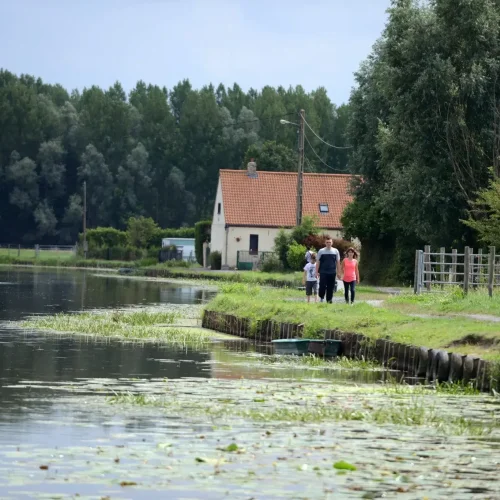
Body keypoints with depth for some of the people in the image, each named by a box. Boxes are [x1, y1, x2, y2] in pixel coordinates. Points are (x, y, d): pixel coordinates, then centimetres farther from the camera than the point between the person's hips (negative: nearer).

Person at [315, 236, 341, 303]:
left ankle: (329, 300, 11)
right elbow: (318, 262, 4)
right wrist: (317, 272, -3)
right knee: (322, 286, -9)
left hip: (332, 273, 2)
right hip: (323, 272, -2)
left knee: (330, 288, 3)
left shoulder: (335, 251, 7)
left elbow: (338, 262, 11)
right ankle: (321, 297, 14)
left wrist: (338, 272, 6)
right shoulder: (321, 251, 2)